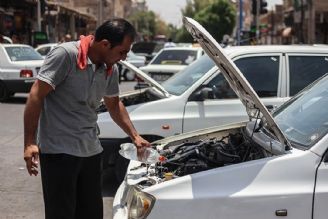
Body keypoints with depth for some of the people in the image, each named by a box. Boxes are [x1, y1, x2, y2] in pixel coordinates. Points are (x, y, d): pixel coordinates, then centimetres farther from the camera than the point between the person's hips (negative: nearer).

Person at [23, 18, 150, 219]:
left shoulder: (110, 69, 6)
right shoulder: (66, 54, -17)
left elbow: (114, 105, 23)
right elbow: (36, 95, -17)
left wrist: (135, 136, 19)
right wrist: (30, 142, -20)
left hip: (91, 150, 7)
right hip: (59, 150, -7)